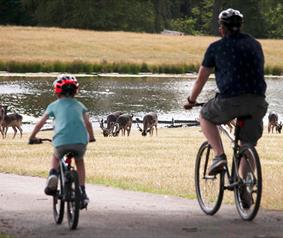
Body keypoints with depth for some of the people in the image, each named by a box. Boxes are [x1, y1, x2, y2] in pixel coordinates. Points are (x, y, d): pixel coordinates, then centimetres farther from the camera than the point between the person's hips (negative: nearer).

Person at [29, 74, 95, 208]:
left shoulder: (54, 105, 19)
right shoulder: (79, 105, 24)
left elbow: (40, 123, 20)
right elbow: (88, 123, 20)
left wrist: (32, 137, 34)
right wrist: (91, 137, 37)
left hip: (61, 142, -1)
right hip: (80, 141, 1)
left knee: (56, 157, 33)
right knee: (79, 161, 31)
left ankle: (53, 174, 2)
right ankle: (82, 193, 20)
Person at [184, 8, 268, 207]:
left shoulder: (217, 47, 8)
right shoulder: (255, 44, 20)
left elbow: (201, 79, 15)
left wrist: (192, 100, 30)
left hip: (230, 99, -4)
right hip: (258, 101, 4)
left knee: (206, 117, 25)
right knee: (248, 146, 18)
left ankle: (220, 156, 6)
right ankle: (244, 190, 12)